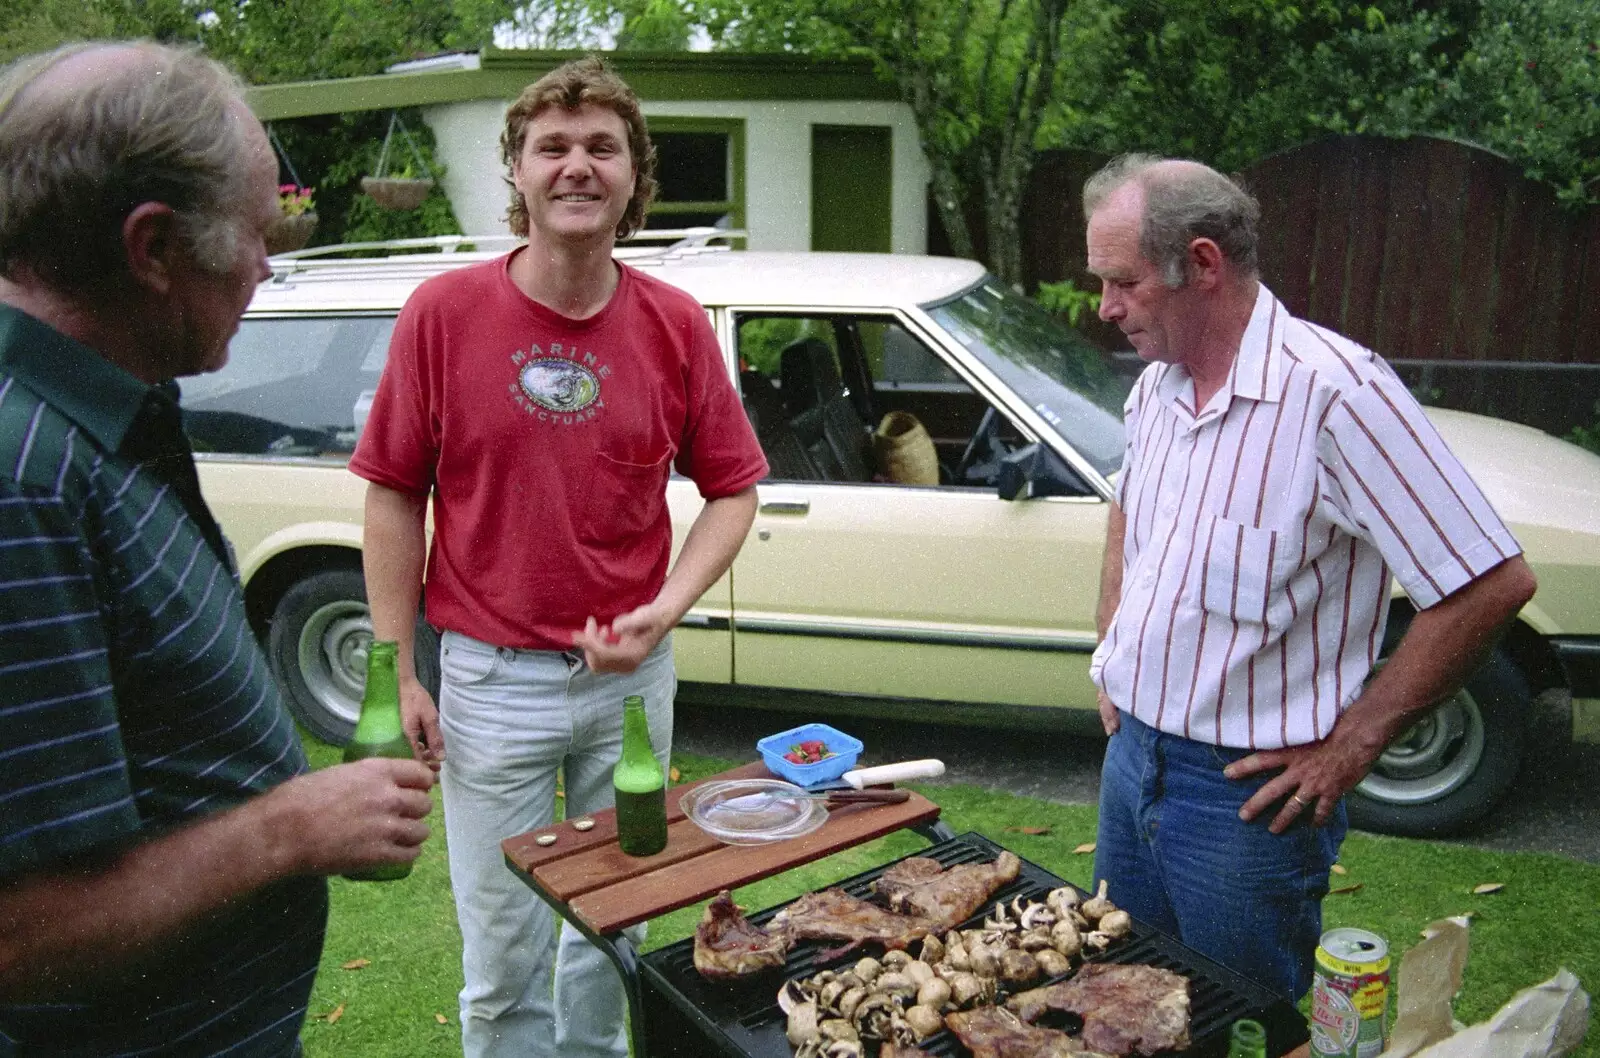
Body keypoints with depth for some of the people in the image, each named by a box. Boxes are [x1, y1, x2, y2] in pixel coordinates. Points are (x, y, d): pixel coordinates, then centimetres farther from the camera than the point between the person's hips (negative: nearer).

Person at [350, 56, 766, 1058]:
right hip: (490, 676, -2)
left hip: (631, 676, 2)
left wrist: (666, 608, -13)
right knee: (505, 957, 10)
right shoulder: (444, 312, -8)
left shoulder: (676, 325, -4)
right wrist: (398, 675, -5)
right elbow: (394, 498, -3)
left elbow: (733, 490, 3)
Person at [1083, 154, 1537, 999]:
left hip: (1247, 793, -7)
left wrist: (1351, 746, -16)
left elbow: (1494, 582, -21)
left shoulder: (1334, 391, -23)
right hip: (1132, 755, 7)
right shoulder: (1155, 384, 3)